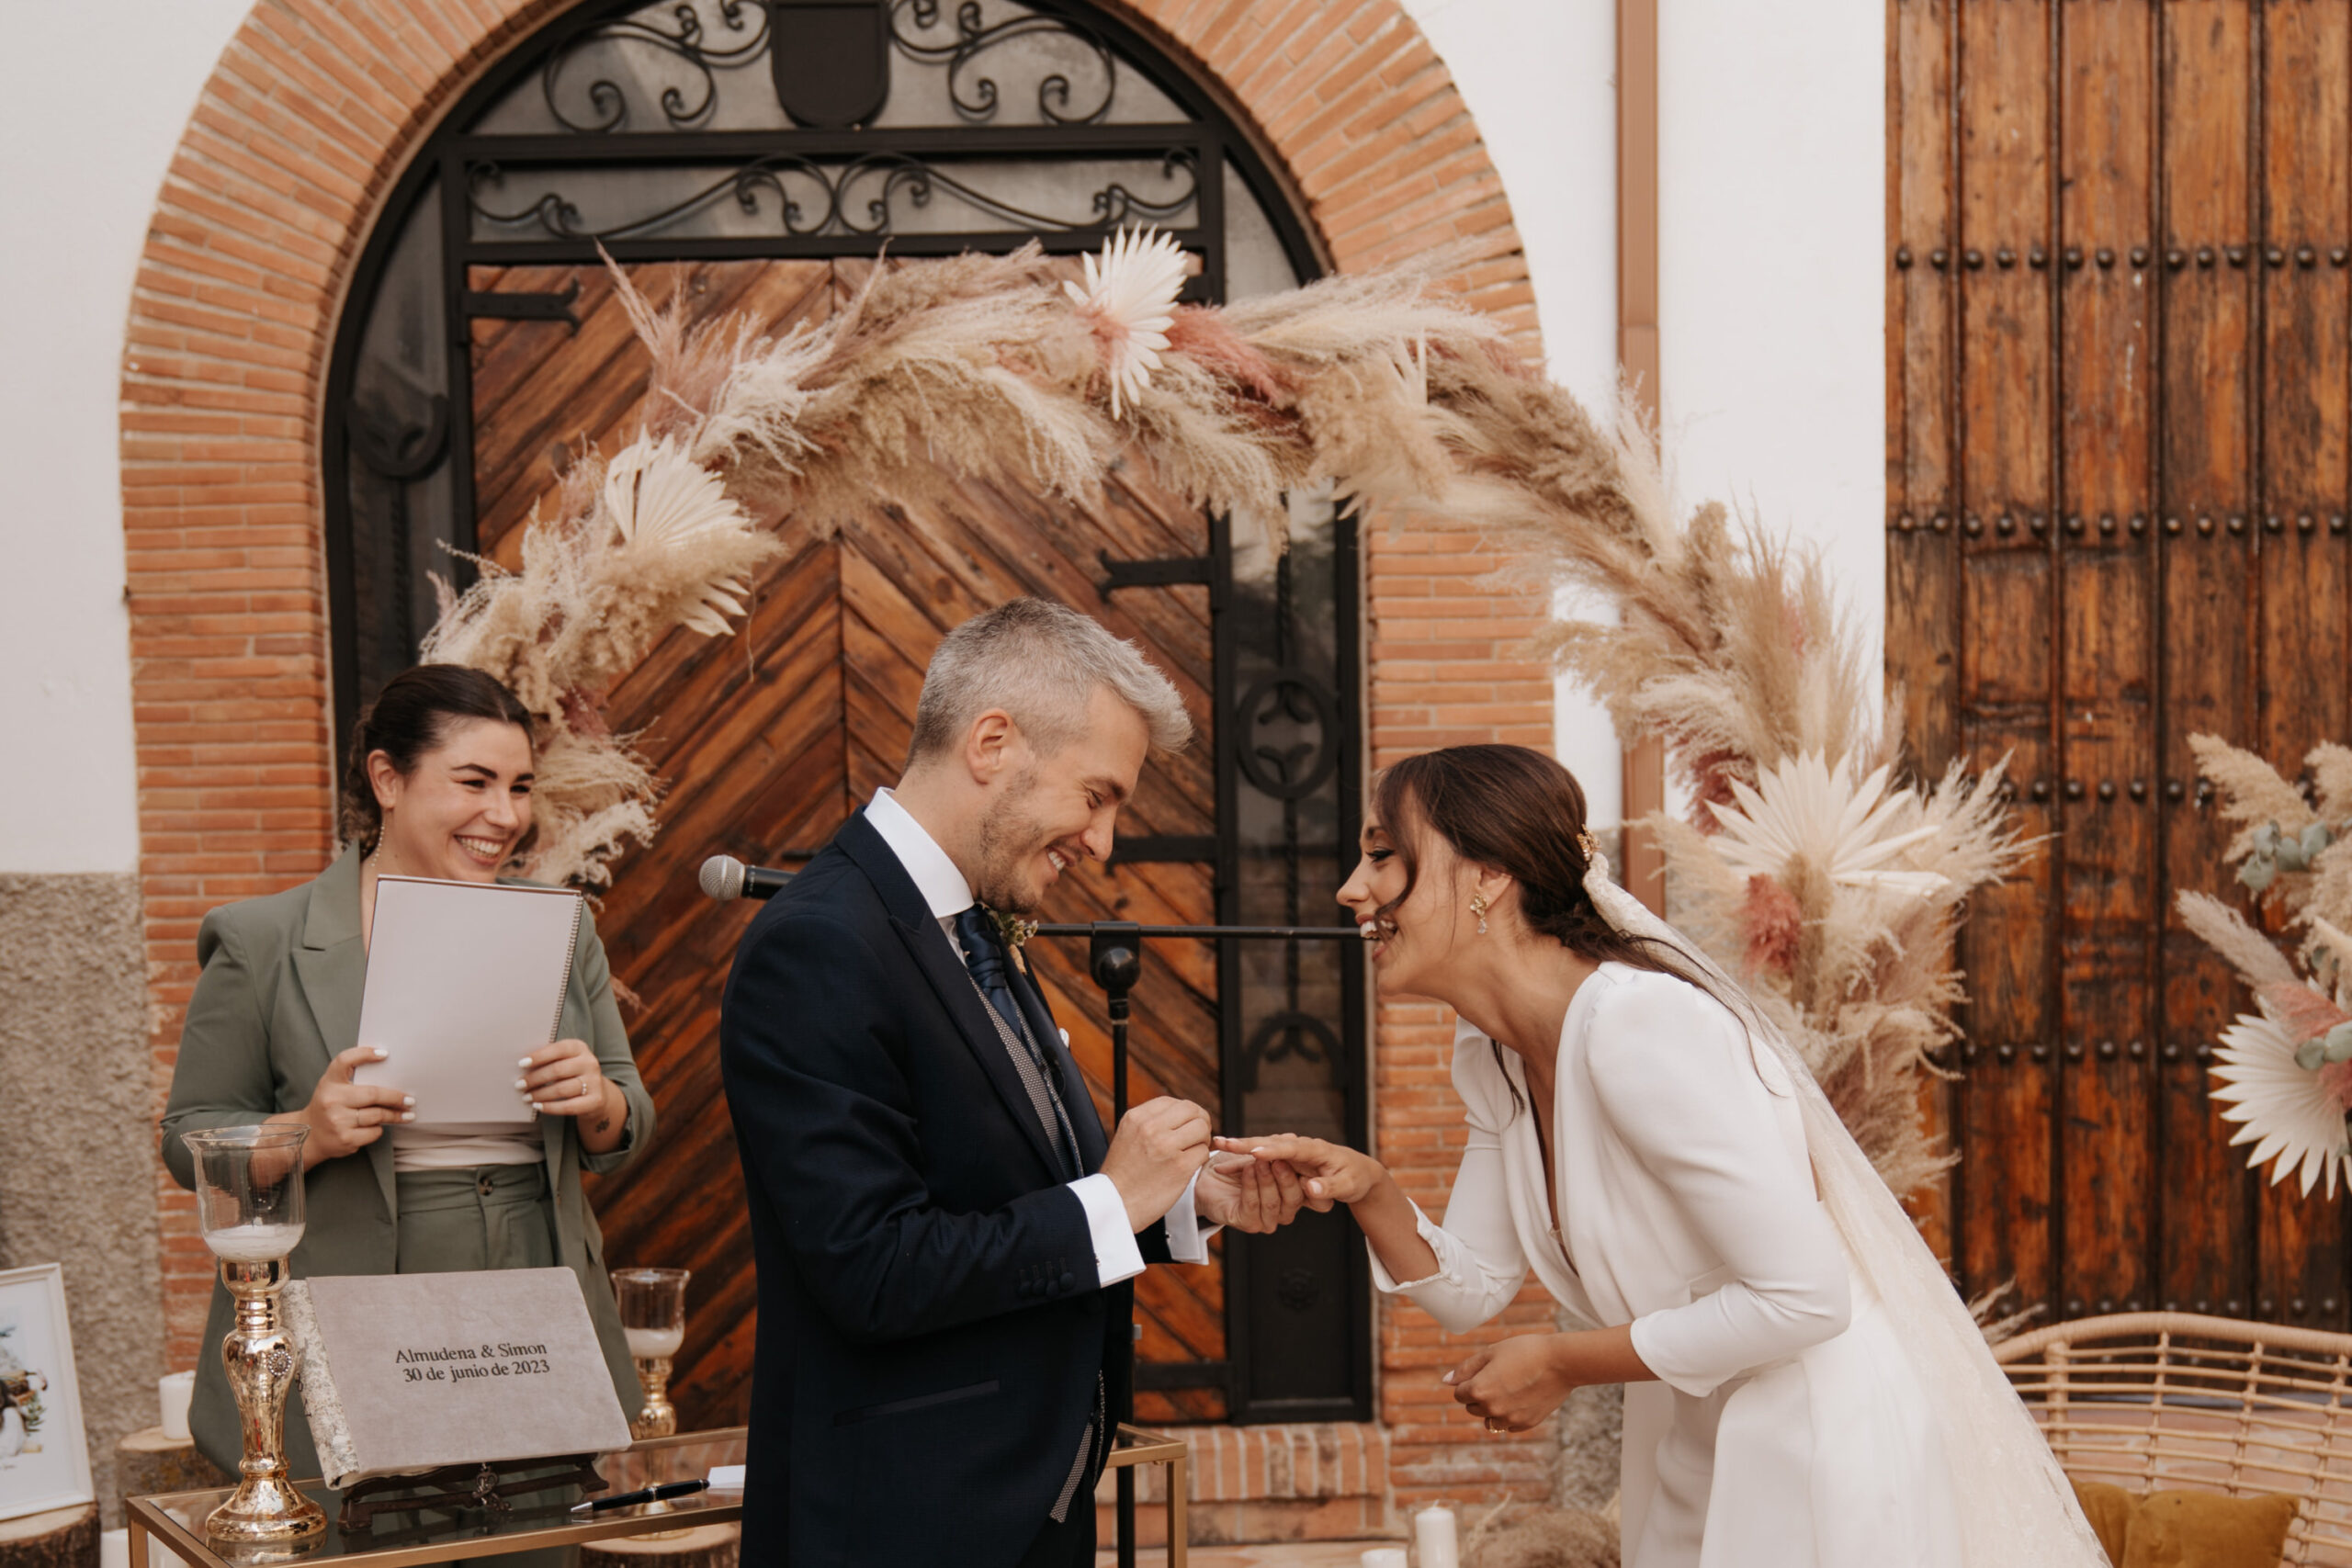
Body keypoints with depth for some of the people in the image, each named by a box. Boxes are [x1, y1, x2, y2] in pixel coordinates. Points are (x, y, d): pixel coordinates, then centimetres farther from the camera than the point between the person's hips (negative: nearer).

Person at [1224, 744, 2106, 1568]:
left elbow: (1804, 1296, -28)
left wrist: (1561, 1364, -19)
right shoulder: (1489, 1053, 2)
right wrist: (1365, 1190, -11)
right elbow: (1473, 1286, 8)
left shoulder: (1640, 1026, -26)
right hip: (1692, 1455, 8)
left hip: (1825, 1451, -8)